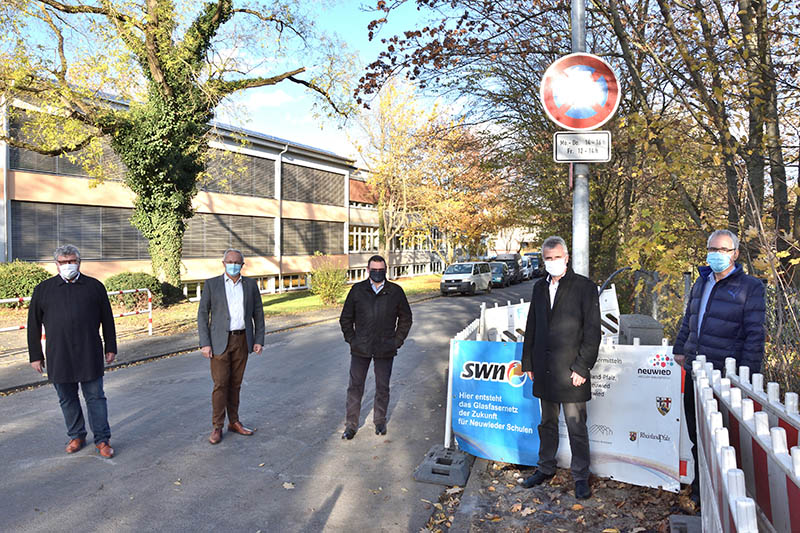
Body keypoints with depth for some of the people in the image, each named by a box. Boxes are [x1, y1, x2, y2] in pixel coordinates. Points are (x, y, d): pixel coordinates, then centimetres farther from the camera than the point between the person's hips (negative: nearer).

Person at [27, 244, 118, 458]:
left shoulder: (95, 286, 4)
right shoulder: (43, 289, 5)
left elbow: (107, 319, 8)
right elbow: (34, 325, 8)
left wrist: (110, 348, 6)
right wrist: (35, 355, 6)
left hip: (90, 355, -1)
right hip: (58, 357, 2)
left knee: (95, 397, 3)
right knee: (67, 399, 12)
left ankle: (102, 440, 11)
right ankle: (76, 436, 29)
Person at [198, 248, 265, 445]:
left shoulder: (250, 285, 5)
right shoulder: (211, 284, -1)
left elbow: (258, 313, 8)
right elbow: (203, 314, -3)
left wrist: (259, 340, 1)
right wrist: (205, 343, -9)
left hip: (242, 340, 2)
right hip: (220, 341, -2)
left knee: (235, 383, 11)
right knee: (220, 384, -2)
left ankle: (234, 422, 23)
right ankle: (217, 427, 9)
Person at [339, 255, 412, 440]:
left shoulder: (396, 291, 0)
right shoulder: (357, 290, 1)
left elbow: (405, 318, 9)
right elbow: (346, 318, 9)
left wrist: (397, 341, 2)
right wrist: (351, 339, 1)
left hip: (385, 350, 0)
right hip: (360, 349, 0)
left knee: (382, 388, 11)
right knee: (355, 386, 5)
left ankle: (380, 422, 28)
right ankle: (351, 425, 17)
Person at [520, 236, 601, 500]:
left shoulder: (585, 287, -6)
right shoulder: (540, 287, 10)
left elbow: (592, 331, -8)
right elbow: (532, 327, 15)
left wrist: (582, 367, -13)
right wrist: (528, 362, 12)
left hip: (571, 371, -5)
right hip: (544, 369, 5)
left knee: (576, 427, 5)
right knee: (547, 423, 18)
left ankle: (581, 476, 20)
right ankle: (546, 468, 32)